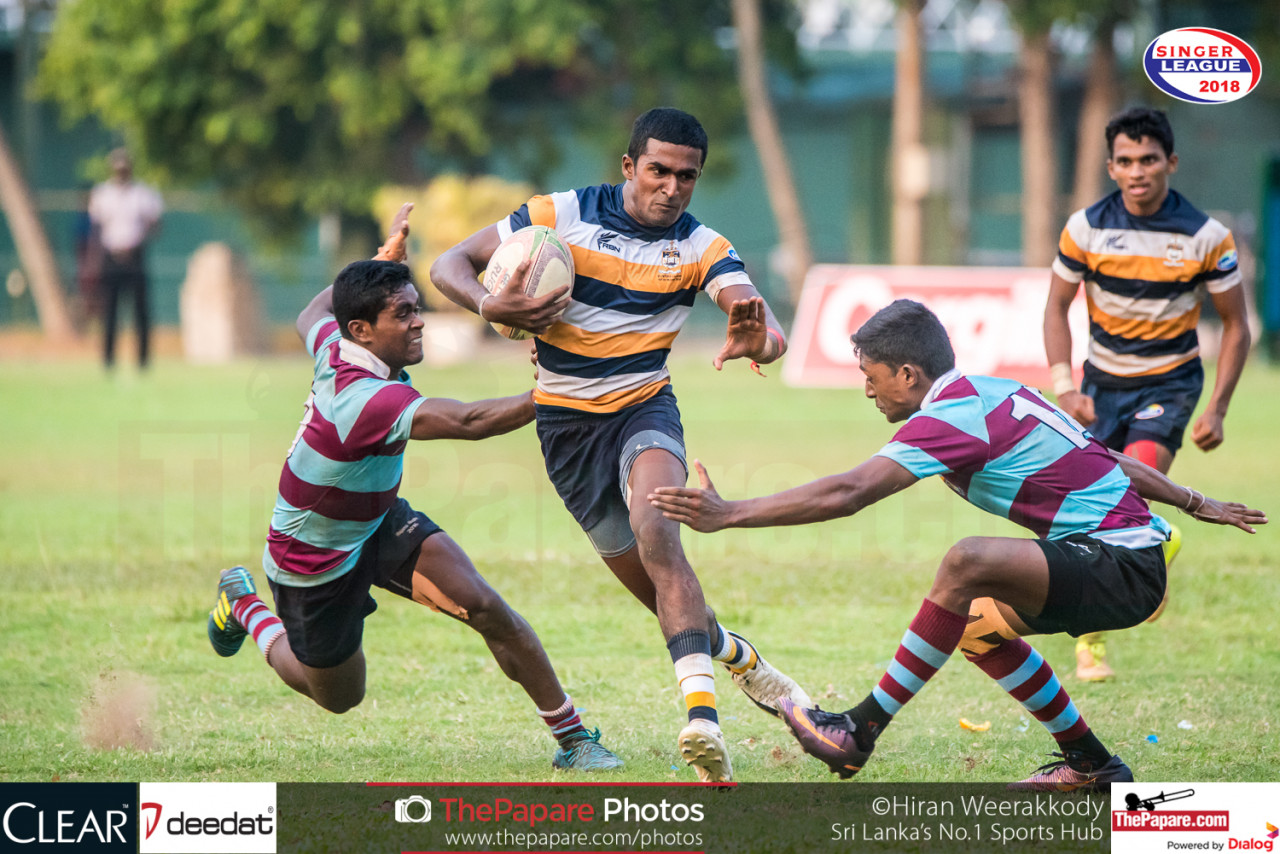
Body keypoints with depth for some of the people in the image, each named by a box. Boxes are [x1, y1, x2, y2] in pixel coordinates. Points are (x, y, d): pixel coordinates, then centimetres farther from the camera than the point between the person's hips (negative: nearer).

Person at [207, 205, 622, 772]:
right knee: (339, 698, 16)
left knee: (483, 606, -14)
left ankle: (572, 738, -7)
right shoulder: (365, 399, -41)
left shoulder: (334, 345, -15)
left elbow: (312, 316, 12)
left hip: (378, 522, 8)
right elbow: (468, 422, -52)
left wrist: (384, 258, 18)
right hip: (316, 561, -8)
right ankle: (246, 607, 41)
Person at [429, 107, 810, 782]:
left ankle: (700, 710, -43)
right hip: (566, 422, 1)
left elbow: (770, 332, -20)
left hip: (645, 405, -1)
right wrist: (491, 306, -24)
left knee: (655, 531, -32)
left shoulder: (701, 248, -5)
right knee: (660, 592, -1)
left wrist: (758, 340, -46)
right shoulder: (563, 215, -6)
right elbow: (450, 264, -2)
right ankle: (743, 662, 29)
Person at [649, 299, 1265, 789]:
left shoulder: (950, 418, -16)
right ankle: (1090, 765, 28)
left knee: (967, 562, -28)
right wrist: (1193, 502, 34)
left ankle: (862, 732, -23)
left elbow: (846, 494, -25)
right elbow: (1100, 458, 24)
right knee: (977, 625, 23)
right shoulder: (994, 392, 14)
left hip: (1121, 565, -11)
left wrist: (728, 514, -24)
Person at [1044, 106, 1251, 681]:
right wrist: (1064, 385, -11)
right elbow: (1057, 308, 2)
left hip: (1170, 380, -2)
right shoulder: (1086, 228, -9)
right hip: (1103, 381, 2)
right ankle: (1090, 641, 16)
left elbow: (1236, 325, -3)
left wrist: (1216, 411, -9)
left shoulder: (1206, 237, -13)